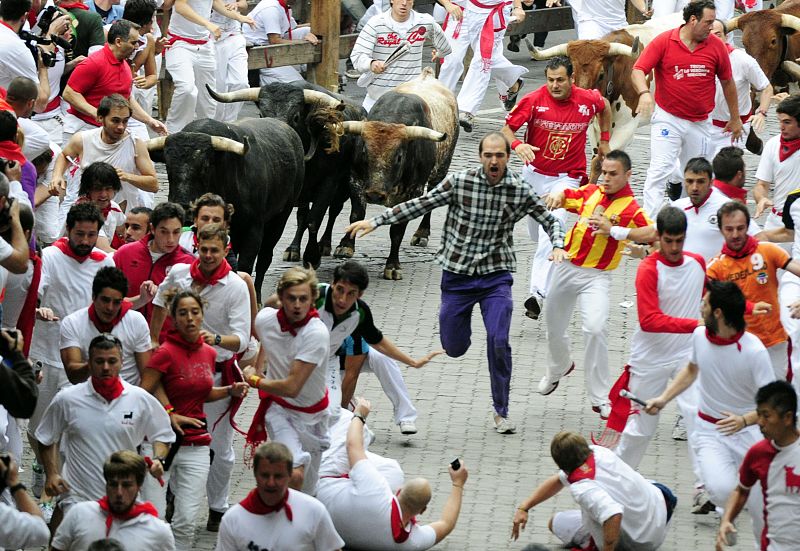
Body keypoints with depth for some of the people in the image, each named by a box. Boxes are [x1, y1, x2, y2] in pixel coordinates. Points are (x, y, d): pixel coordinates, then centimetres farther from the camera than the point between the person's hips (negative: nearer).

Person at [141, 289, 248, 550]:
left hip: (196, 445, 5)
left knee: (186, 522, 2)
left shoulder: (209, 352, 7)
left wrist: (230, 391, 7)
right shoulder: (166, 352, -12)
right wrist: (169, 414, -15)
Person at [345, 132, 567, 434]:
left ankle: (500, 411, 0)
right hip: (456, 274, 1)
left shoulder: (520, 190, -6)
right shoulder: (459, 182, -8)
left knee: (498, 341, -16)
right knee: (454, 348, 6)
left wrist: (558, 247, -15)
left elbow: (550, 220, 5)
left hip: (496, 275, -1)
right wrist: (375, 221, -3)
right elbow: (421, 204, -1)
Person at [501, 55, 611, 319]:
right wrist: (517, 145, -29)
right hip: (534, 173, 2)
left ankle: (538, 293, -28)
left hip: (566, 177, -2)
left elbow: (605, 106, 16)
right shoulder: (534, 100, -12)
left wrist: (604, 140, 18)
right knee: (537, 234, 18)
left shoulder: (588, 100, -8)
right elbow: (507, 128, -9)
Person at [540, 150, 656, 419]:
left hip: (597, 276, -5)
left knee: (595, 328, -25)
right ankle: (558, 367, 54)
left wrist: (614, 230, -26)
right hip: (567, 265, 5)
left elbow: (653, 233, -27)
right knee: (554, 325, 20)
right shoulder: (591, 192, 4)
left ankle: (600, 398, -15)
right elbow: (565, 196, 21)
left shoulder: (631, 208, -11)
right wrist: (557, 197, -5)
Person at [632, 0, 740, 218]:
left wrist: (735, 118, 19)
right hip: (667, 119, -3)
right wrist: (644, 93, -32)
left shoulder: (716, 46, 1)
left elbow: (727, 82, 13)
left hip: (700, 124, 3)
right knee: (659, 171, -13)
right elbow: (638, 71, -10)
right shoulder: (663, 41, -7)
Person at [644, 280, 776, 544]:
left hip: (747, 431, -2)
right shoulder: (700, 336, -4)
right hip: (709, 431, 2)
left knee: (762, 510, -4)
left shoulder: (754, 351, -19)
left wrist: (744, 420, -36)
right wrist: (663, 398, 10)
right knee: (721, 490, -27)